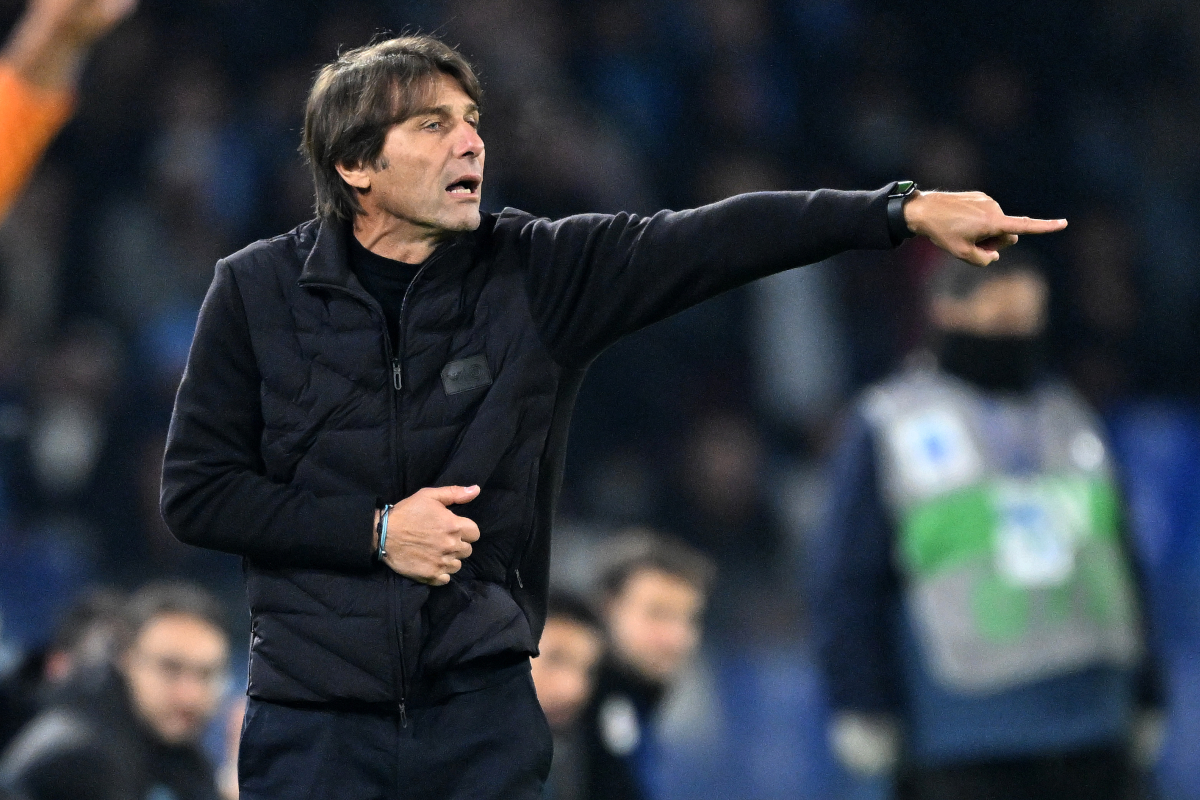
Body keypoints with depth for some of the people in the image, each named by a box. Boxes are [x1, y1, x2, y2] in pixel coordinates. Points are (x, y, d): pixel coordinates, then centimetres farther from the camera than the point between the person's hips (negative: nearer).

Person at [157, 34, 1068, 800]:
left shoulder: (534, 273, 2)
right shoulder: (259, 292, -1)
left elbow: (713, 241, -7)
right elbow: (196, 491, 0)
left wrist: (907, 210, -17)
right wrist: (374, 530, -11)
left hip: (481, 704, 1)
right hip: (315, 714, -1)